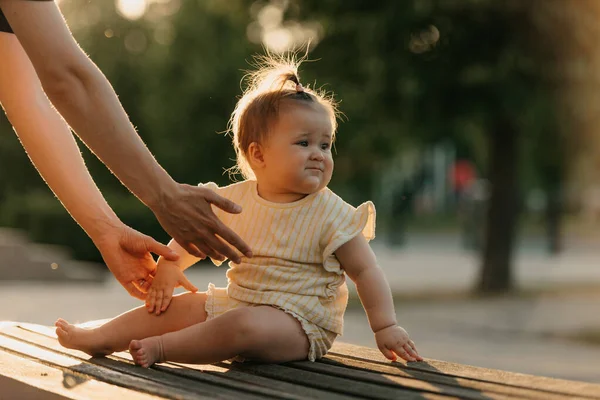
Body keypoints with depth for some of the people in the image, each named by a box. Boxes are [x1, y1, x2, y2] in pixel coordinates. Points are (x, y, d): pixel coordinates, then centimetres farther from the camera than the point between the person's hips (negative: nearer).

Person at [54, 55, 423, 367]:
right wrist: (170, 264, 3)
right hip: (238, 302, 6)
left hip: (300, 322, -6)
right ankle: (98, 340, 8)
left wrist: (386, 327, -13)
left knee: (245, 326, -34)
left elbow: (366, 271, -8)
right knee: (175, 306, 3)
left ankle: (162, 349, -25)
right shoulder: (236, 200, 1)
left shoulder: (330, 214, -11)